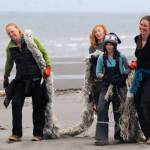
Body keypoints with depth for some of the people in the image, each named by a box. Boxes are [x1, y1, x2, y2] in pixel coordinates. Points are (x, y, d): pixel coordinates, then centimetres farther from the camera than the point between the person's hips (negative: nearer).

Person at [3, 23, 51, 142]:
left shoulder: (32, 40, -3)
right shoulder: (10, 47, 5)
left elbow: (44, 53, 5)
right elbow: (9, 63, 21)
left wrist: (48, 67, -6)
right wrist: (5, 77, 28)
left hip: (35, 77, -2)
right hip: (20, 78, 2)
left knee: (38, 106, 3)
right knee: (16, 103, -11)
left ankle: (38, 134, 12)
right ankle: (16, 134, -8)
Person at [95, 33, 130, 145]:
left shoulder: (121, 57, -1)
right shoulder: (102, 58, 2)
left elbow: (128, 69, 9)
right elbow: (98, 73, 2)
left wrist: (124, 76, -10)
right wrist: (106, 77, -16)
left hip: (119, 87, 0)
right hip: (106, 86, 0)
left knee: (119, 110, 8)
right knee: (102, 109, -13)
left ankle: (119, 135, 27)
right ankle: (101, 137, -14)